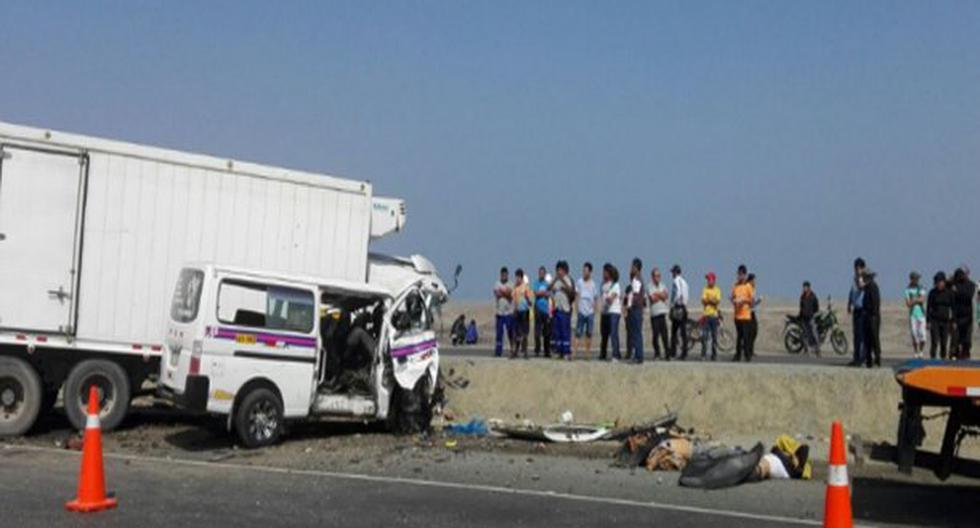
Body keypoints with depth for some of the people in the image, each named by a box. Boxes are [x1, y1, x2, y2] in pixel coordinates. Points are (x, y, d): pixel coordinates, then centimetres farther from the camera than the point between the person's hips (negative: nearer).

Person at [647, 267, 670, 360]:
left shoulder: (663, 285, 15)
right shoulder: (649, 286, 3)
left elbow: (666, 296, 1)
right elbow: (652, 298, -10)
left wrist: (657, 294, -5)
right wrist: (661, 295, 1)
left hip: (663, 313, 2)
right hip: (654, 313, -2)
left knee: (664, 334, -5)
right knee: (655, 334, -1)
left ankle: (667, 354, -3)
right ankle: (657, 353, 12)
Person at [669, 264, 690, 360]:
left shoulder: (676, 281, -9)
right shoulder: (684, 282, 14)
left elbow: (678, 294, -22)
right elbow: (686, 296, 12)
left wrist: (672, 304, -12)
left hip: (677, 308, -7)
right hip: (684, 308, 7)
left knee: (674, 331, -1)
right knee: (683, 331, 5)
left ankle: (673, 353, -1)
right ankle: (684, 353, 3)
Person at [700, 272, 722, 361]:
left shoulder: (717, 290, 5)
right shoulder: (705, 289, 5)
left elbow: (718, 302, -6)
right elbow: (703, 301, -6)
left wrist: (708, 300, -14)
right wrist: (713, 300, -11)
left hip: (714, 315, 1)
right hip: (706, 315, -1)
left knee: (715, 336, 4)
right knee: (704, 336, -4)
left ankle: (714, 355, 10)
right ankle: (703, 355, 0)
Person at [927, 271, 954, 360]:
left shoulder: (949, 293, 0)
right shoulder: (932, 292, -4)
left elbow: (952, 308, 4)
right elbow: (928, 308, -2)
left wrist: (953, 322, 1)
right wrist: (928, 322, -6)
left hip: (945, 321, 2)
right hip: (934, 320, -2)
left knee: (944, 344, 3)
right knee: (934, 343, -9)